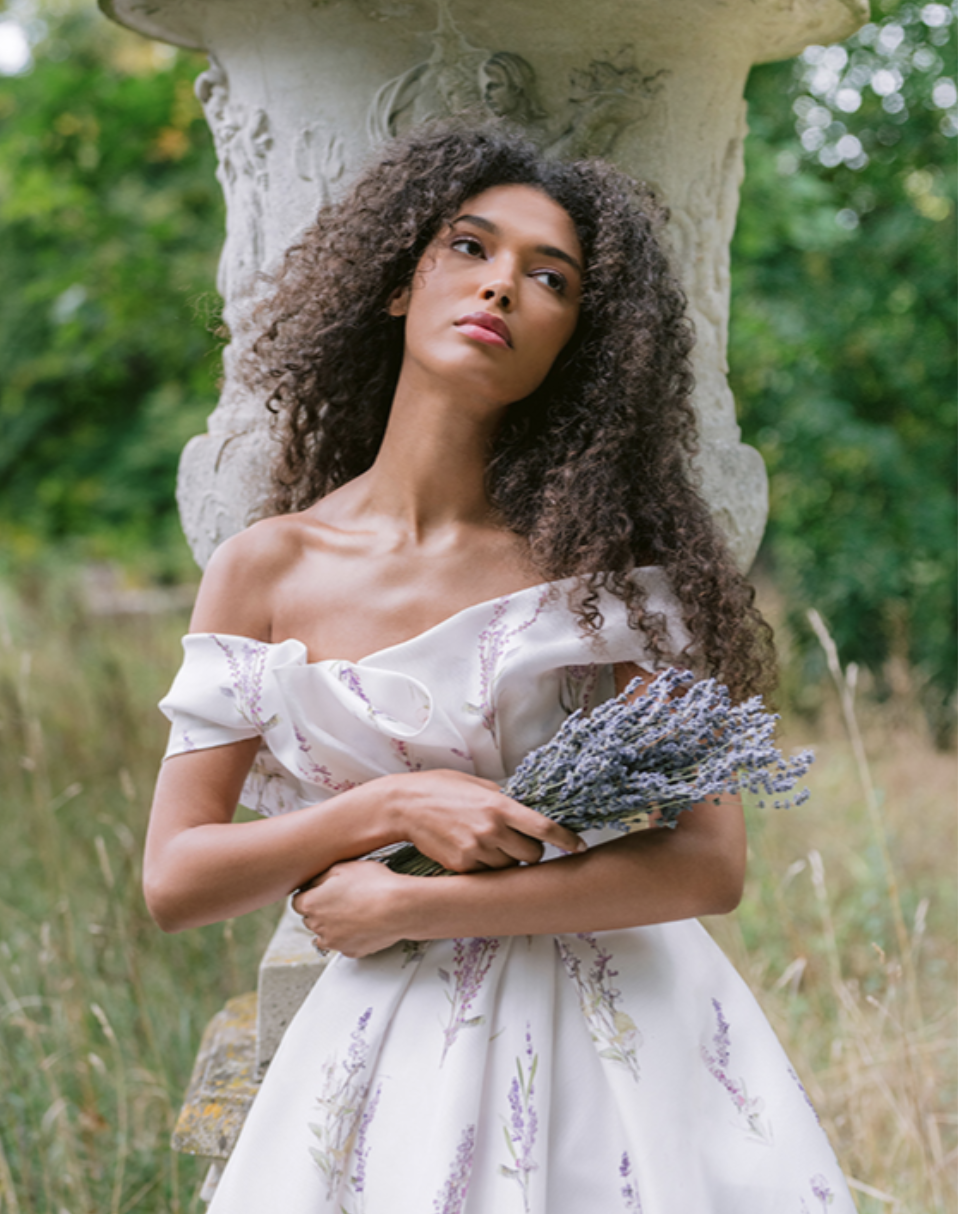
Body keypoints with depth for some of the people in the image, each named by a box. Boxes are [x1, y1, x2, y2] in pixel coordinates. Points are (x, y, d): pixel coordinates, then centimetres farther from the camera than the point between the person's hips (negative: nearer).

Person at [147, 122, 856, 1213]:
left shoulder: (600, 557, -5)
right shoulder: (265, 570, -1)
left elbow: (709, 864, -12)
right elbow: (172, 881, -1)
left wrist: (407, 906, -13)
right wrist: (394, 807, -16)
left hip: (614, 1035, -1)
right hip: (393, 1042, 1)